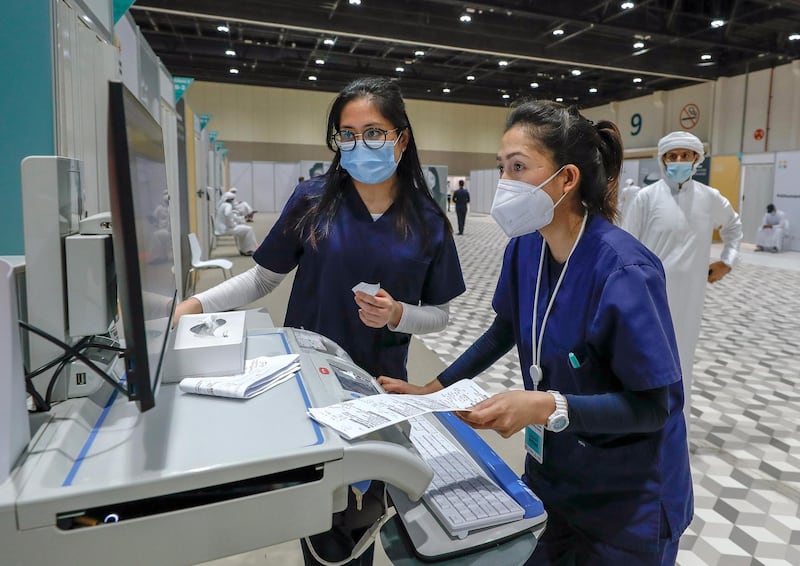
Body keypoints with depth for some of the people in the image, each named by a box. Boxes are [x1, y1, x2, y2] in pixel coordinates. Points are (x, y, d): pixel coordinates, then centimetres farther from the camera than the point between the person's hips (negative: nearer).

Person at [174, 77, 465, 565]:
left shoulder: (428, 222, -4)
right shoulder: (313, 200, -7)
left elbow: (440, 314, 1)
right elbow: (265, 277, 0)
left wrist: (396, 315, -18)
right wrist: (196, 305, -12)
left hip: (381, 385, 2)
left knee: (369, 509, 19)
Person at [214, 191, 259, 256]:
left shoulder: (222, 205, 17)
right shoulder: (227, 205, -15)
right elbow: (227, 215, -35)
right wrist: (232, 224, -20)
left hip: (222, 228, 11)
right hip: (225, 228, -11)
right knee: (248, 229, -4)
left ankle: (243, 250, 25)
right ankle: (248, 250, 2)